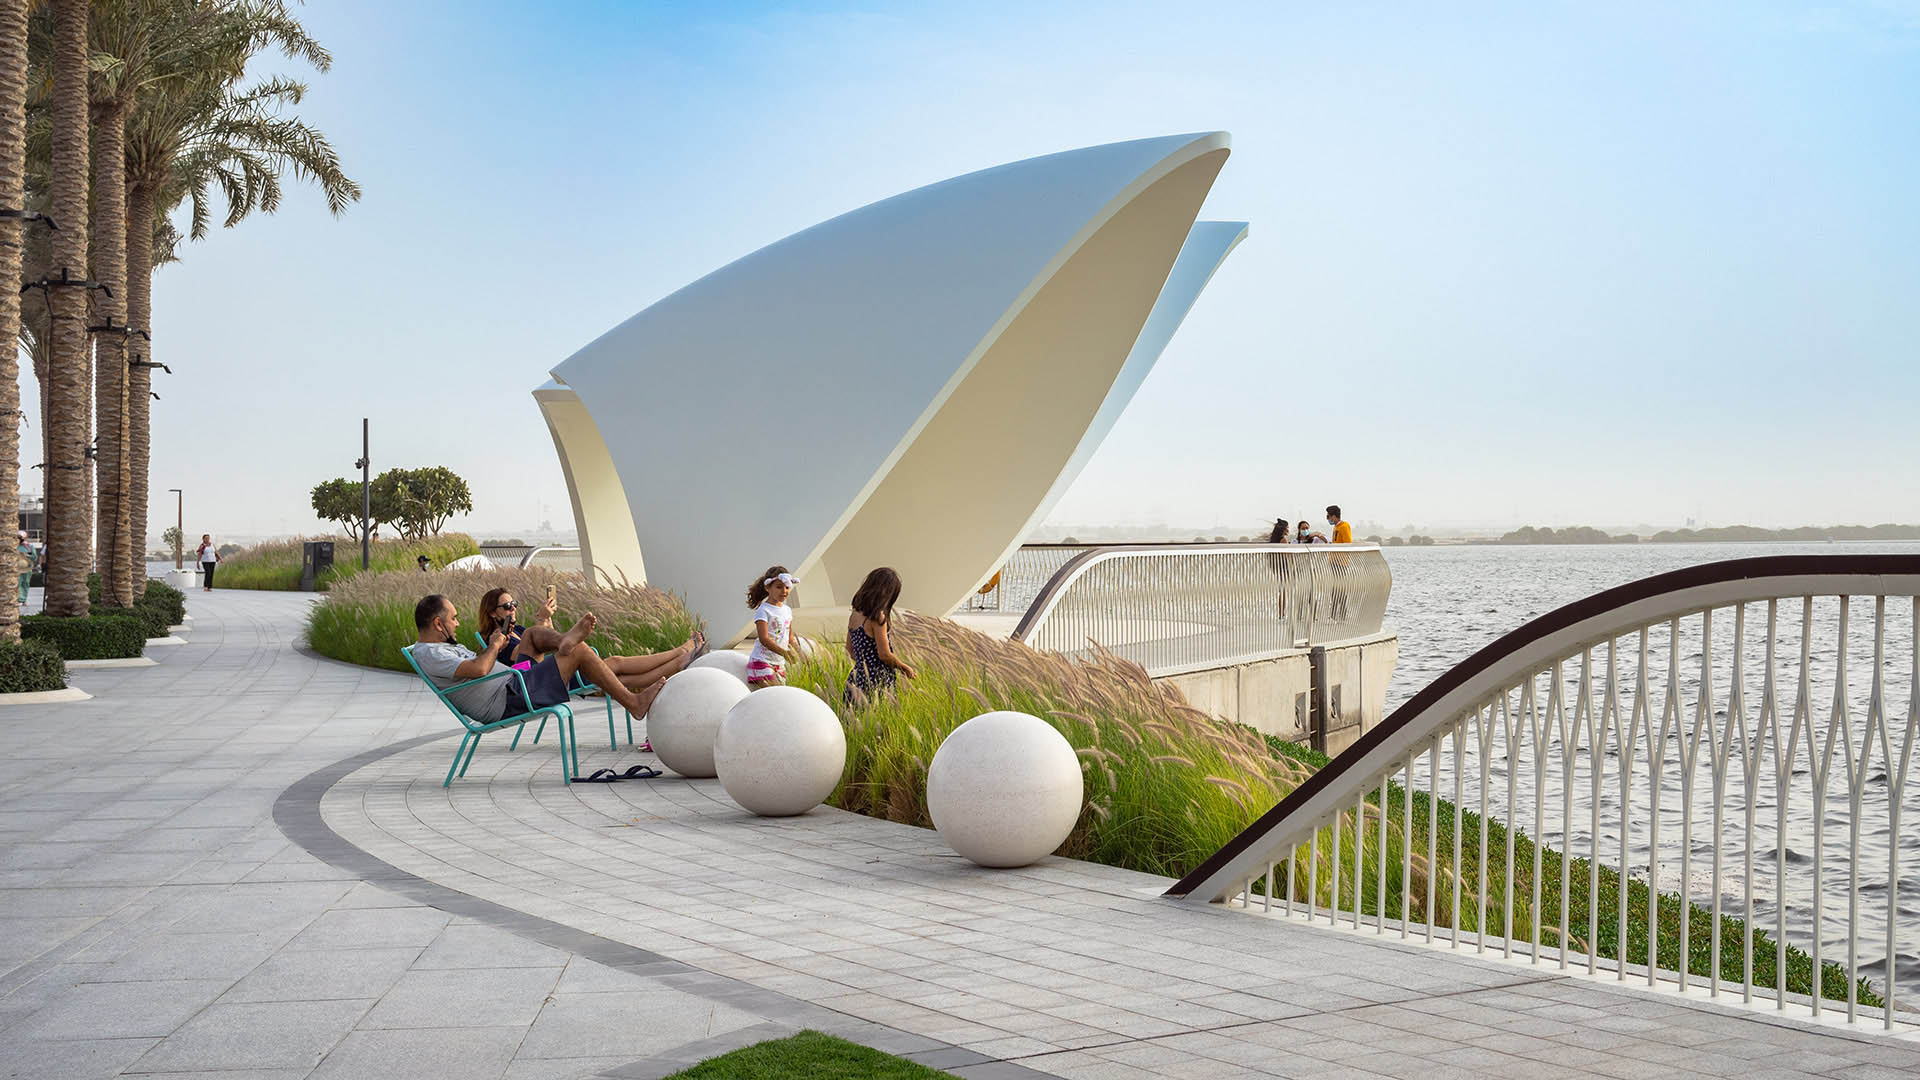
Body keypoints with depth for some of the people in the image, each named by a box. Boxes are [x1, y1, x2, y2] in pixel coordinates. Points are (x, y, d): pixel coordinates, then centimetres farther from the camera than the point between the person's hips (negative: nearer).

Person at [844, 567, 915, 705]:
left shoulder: (854, 615, 9)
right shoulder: (878, 618, -14)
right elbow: (884, 654, -12)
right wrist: (905, 668, 4)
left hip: (856, 678, 8)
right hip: (876, 682, -8)